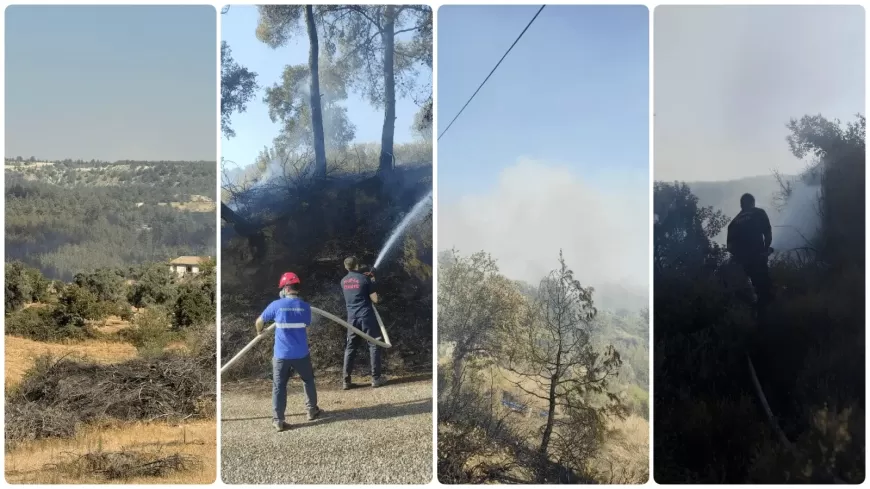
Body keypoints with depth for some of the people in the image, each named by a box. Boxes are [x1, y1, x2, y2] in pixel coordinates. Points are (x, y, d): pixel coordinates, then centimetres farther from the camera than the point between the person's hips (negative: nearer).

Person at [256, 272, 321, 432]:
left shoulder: (277, 305, -8)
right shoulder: (305, 306, -4)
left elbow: (259, 322, 6)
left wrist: (259, 331, 29)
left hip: (281, 355, -1)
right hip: (301, 354, 1)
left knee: (279, 387, 7)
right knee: (308, 381, 22)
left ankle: (278, 420, 5)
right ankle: (312, 410, 32)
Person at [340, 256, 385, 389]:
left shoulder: (343, 281, 7)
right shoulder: (364, 279, -9)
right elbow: (375, 299, -9)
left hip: (352, 318, 5)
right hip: (366, 316, -5)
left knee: (350, 348, 9)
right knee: (374, 345, 5)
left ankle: (346, 380, 6)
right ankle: (376, 378, 5)